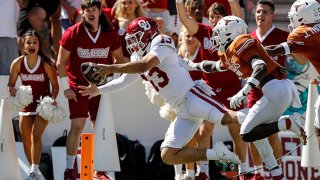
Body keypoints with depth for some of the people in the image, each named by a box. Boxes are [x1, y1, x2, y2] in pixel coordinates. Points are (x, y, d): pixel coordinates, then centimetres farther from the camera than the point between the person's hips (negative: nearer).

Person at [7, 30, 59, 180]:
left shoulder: (46, 64, -14)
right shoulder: (17, 63, -7)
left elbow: (55, 85, -5)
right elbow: (11, 85, 2)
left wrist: (52, 100, -21)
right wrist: (12, 90, -20)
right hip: (26, 104, 4)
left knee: (36, 135, -21)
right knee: (26, 140, 8)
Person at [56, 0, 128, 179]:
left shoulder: (110, 34, -2)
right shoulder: (73, 33, -10)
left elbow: (119, 58, 11)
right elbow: (61, 62, -4)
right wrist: (66, 88, -7)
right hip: (78, 86, -3)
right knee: (78, 126, -13)